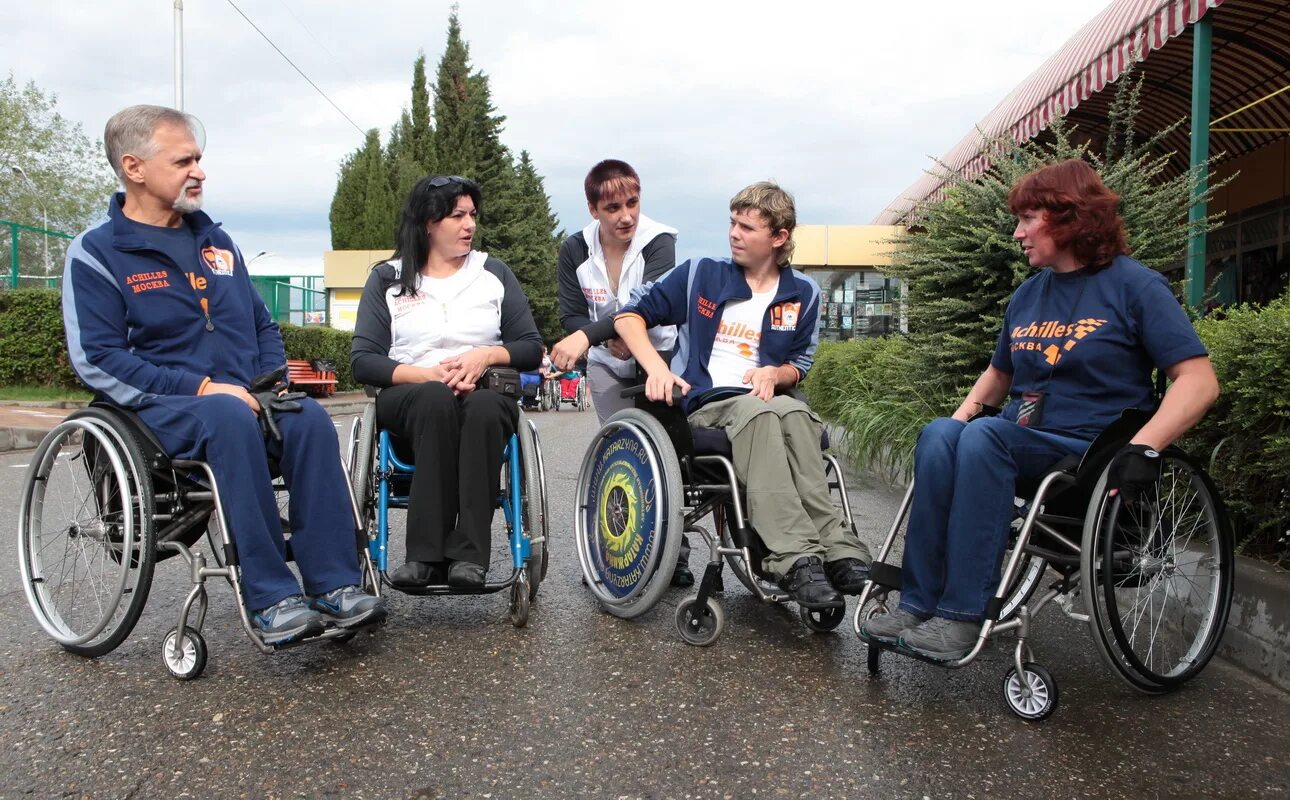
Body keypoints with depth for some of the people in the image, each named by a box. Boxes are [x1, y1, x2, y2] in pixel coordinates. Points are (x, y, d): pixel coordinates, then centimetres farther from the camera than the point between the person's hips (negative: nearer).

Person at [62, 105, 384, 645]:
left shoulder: (215, 241, 18)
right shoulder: (95, 253, 0)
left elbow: (263, 325, 23)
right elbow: (96, 360, -10)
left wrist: (271, 380, 2)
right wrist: (202, 388, -19)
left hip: (241, 399, 5)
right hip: (157, 408, -4)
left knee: (310, 418, -28)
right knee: (229, 418, -38)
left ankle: (334, 585, -30)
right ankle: (269, 598, -36)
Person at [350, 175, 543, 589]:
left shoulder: (495, 273, 16)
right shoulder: (387, 279, 12)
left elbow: (532, 348, 10)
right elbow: (363, 361, 2)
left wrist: (486, 355, -10)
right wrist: (428, 374, -15)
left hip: (484, 393, 1)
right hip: (409, 397, 0)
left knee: (485, 407, -37)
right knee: (437, 400, -38)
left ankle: (468, 556, -41)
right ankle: (427, 555, -39)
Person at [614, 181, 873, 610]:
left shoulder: (803, 294, 14)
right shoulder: (700, 274, 8)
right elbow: (630, 315, 7)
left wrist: (774, 374, -4)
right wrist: (656, 367, -10)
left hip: (769, 397, 2)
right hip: (707, 402, -2)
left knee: (796, 413, -36)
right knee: (761, 414, -38)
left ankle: (838, 552, -46)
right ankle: (797, 558, -50)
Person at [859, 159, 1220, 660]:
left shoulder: (1134, 285, -2)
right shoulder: (1028, 294, 17)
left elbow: (1200, 381, -9)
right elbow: (999, 374, 27)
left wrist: (1144, 448, -23)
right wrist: (962, 415, 8)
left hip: (1093, 452, -5)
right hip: (1022, 444, 5)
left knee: (983, 437, -31)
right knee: (939, 436, -25)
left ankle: (964, 612, -30)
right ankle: (917, 605, -28)